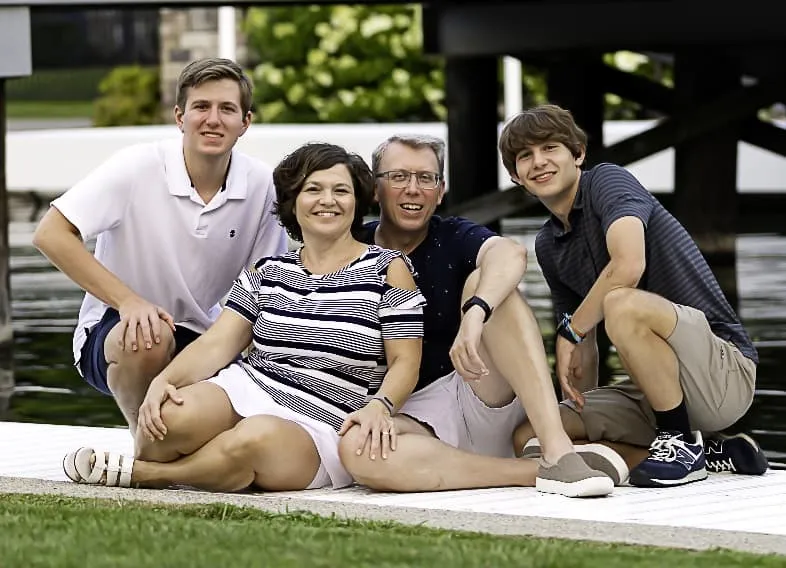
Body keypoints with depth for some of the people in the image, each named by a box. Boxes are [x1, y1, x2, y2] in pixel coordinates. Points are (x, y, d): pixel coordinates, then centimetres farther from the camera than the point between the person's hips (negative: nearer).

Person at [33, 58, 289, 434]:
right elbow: (50, 235, -20)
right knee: (147, 341, -38)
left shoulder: (261, 186, -6)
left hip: (199, 337, 4)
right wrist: (128, 300, -28)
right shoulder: (137, 167, -17)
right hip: (113, 331, -4)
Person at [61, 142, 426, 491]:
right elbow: (217, 343, 5)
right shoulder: (269, 272, 14)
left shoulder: (386, 269, 4)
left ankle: (136, 474, -18)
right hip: (245, 391, 3)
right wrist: (164, 380, -15)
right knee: (170, 416, -32)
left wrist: (378, 406, -22)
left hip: (317, 433, -3)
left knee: (256, 438, -40)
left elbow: (404, 362, 0)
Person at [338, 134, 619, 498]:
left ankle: (558, 451, -36)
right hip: (413, 416, 0)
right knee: (356, 448, -35)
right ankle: (535, 473, -32)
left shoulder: (454, 239, 2)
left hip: (488, 402, 0)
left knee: (482, 280, -21)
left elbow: (511, 254, -22)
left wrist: (474, 314, -42)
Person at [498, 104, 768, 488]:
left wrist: (570, 331, -13)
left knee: (623, 305, -35)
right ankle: (713, 456, -1)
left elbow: (628, 266, -26)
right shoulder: (548, 246, 16)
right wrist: (583, 411, 6)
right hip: (652, 397, 9)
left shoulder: (607, 180, -7)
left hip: (725, 371, -9)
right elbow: (586, 349, 21)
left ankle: (682, 444, -15)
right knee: (530, 438, -5)